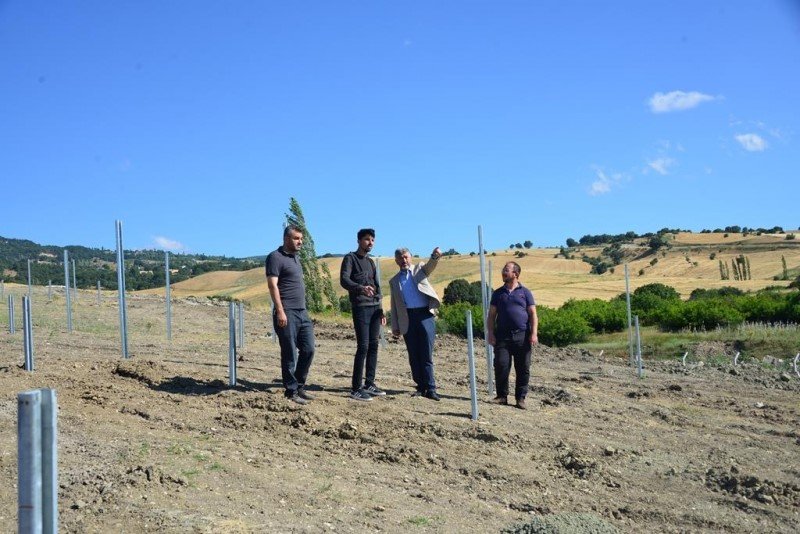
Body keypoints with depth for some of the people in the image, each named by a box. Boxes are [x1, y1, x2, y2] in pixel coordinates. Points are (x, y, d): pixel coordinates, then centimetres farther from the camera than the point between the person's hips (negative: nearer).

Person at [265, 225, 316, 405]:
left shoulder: (295, 258, 19)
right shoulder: (276, 257, -8)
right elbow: (272, 285, -15)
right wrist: (280, 311, -21)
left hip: (302, 312, 8)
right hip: (287, 313, -8)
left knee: (308, 350, 8)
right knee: (290, 354, -2)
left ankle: (300, 386, 20)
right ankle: (291, 391, 7)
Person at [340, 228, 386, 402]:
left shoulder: (371, 262, 21)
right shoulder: (350, 258, -2)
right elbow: (344, 280, -17)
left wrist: (381, 309, 17)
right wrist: (360, 288, -36)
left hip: (375, 307, 7)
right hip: (361, 307, -7)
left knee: (373, 346, 5)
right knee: (363, 346, -13)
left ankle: (369, 384, 12)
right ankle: (356, 388, -11)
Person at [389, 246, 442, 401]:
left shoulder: (419, 269, 13)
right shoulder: (394, 281, 18)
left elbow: (430, 265, -9)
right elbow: (394, 305, 18)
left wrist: (435, 256, -32)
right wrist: (395, 326, 11)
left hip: (424, 314, -3)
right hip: (407, 319, 3)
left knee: (426, 354, -6)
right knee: (414, 356, 4)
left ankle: (430, 388, -6)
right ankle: (421, 386, 11)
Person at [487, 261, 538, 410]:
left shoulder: (525, 292, 9)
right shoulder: (498, 293, 14)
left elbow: (533, 314, 5)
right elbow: (492, 315, 12)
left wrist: (534, 333, -6)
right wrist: (491, 333, 1)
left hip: (522, 336, -1)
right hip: (502, 336, 1)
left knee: (523, 369, 0)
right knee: (501, 366, -6)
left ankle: (520, 398, 9)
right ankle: (502, 396, 6)